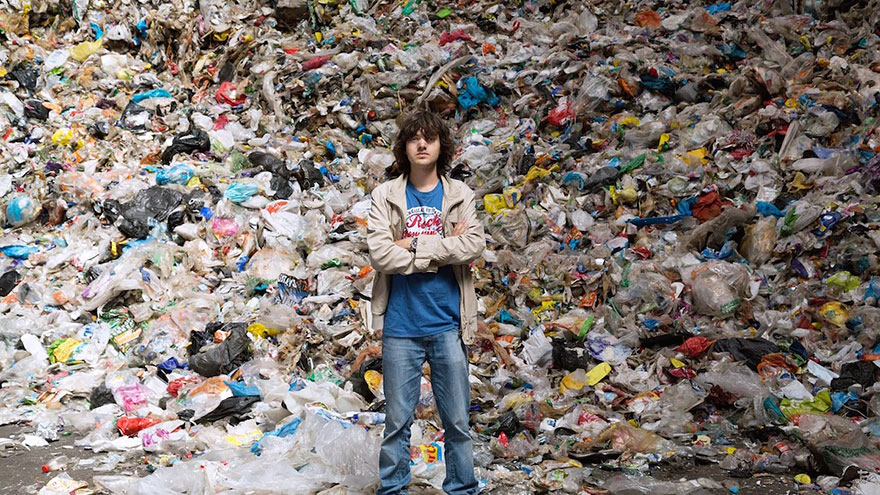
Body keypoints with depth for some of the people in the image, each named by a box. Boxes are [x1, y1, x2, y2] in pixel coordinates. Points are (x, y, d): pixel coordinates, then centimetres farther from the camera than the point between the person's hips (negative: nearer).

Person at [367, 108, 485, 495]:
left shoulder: (460, 196, 5)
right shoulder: (385, 196, 2)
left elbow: (474, 245, -11)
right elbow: (380, 254, -11)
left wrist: (414, 244, -13)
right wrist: (444, 248, -11)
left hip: (448, 325, 1)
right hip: (400, 326, -1)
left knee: (457, 421, 8)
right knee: (397, 421, 9)